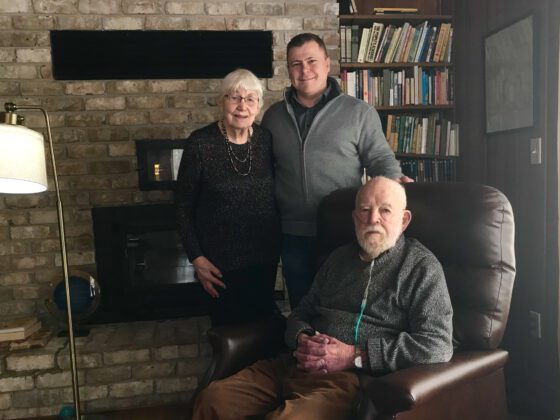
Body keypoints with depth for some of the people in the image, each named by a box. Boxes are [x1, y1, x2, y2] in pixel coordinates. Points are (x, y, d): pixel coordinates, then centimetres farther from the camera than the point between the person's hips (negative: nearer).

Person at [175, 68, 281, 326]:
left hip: (264, 256, 3)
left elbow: (277, 194, 8)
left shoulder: (267, 140, -2)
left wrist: (281, 243, 4)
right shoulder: (200, 143, -12)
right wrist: (196, 257, -10)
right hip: (221, 260, -3)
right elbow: (183, 205, -6)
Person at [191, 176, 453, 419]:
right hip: (297, 366, 6)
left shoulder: (421, 266, 0)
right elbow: (301, 313, 23)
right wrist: (303, 340, -2)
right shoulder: (339, 258, 19)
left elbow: (437, 345, -11)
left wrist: (355, 356, -14)